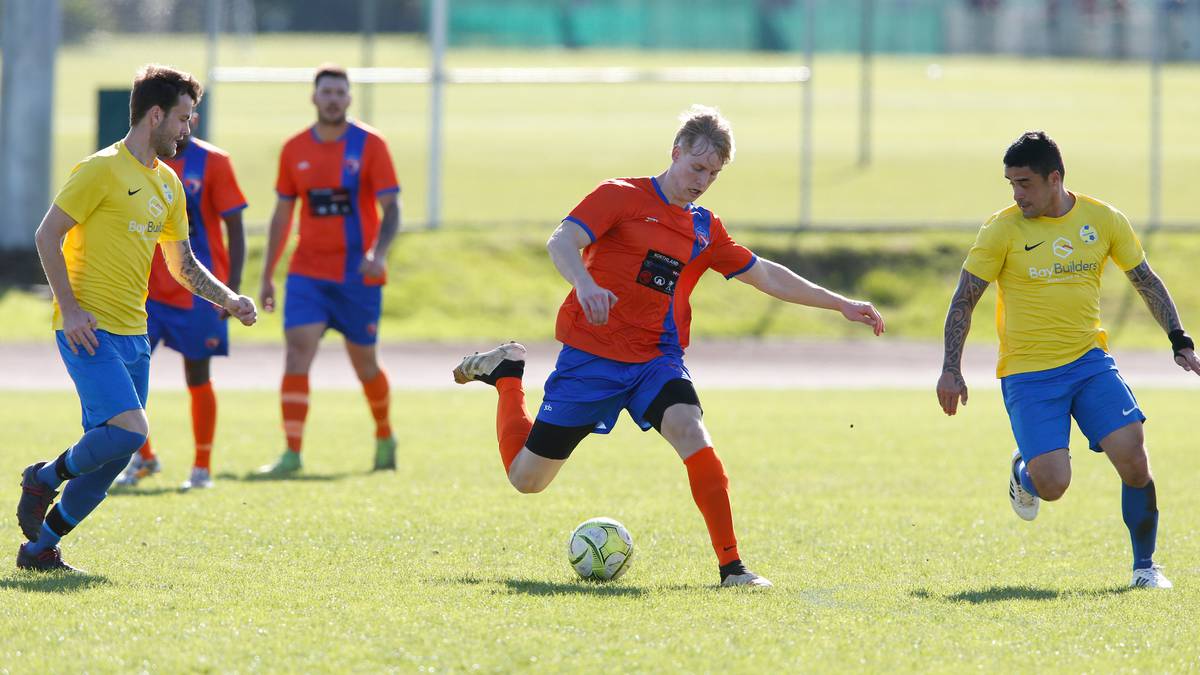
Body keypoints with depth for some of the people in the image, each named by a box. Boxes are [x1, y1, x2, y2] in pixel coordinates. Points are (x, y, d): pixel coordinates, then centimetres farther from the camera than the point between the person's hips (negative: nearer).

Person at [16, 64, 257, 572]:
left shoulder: (168, 183, 17)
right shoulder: (102, 170, -9)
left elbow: (182, 264, 25)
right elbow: (47, 235, -10)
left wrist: (228, 301, 10)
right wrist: (69, 308, -17)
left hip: (133, 334, 8)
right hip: (90, 330, -8)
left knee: (111, 450, 4)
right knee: (129, 430, -22)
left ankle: (41, 547, 14)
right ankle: (45, 478, 3)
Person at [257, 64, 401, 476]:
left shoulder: (369, 145, -5)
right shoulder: (295, 149, 5)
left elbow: (390, 209, -9)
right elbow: (282, 214, 12)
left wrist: (377, 253, -27)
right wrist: (267, 276, 11)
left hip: (358, 275, -2)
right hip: (308, 273, 2)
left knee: (364, 362, 9)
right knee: (297, 354, -14)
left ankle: (385, 437, 33)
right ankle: (292, 453, -16)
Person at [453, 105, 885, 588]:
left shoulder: (704, 228, 12)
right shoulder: (621, 196, -5)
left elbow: (766, 276, 20)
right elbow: (561, 242, -19)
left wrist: (840, 305, 18)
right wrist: (585, 285, -40)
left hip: (657, 361, 3)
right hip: (592, 354, -3)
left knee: (691, 433, -29)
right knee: (527, 477, 5)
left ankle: (731, 566, -26)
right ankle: (506, 372, 34)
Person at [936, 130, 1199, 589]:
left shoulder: (1103, 220, 1)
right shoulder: (1003, 229, -7)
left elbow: (1147, 281, 13)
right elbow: (964, 298, -1)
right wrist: (951, 371, -5)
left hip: (1090, 361, 2)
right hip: (1028, 374, -2)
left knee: (1134, 458, -13)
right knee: (1052, 485, -14)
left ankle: (1144, 565, 6)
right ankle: (1024, 472, 24)